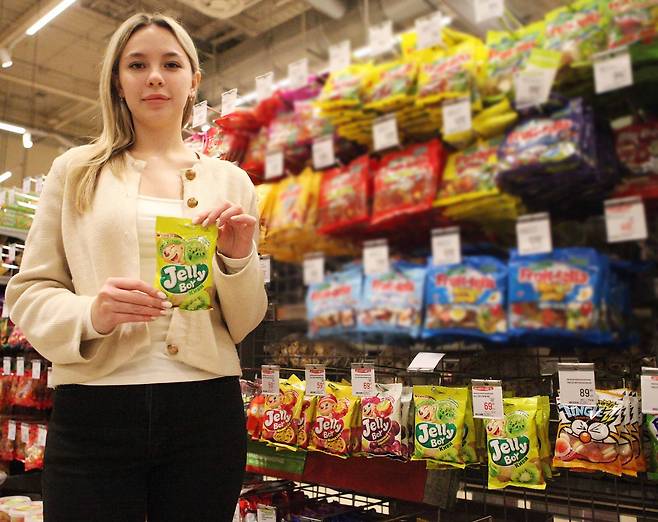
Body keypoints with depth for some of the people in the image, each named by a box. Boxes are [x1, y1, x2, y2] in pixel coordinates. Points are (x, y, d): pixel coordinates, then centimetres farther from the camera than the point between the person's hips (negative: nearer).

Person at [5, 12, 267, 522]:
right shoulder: (76, 170, 8)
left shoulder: (231, 182, 9)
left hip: (205, 408, 1)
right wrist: (90, 315, -16)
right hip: (94, 408, -1)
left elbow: (244, 324, 9)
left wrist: (239, 260, -11)